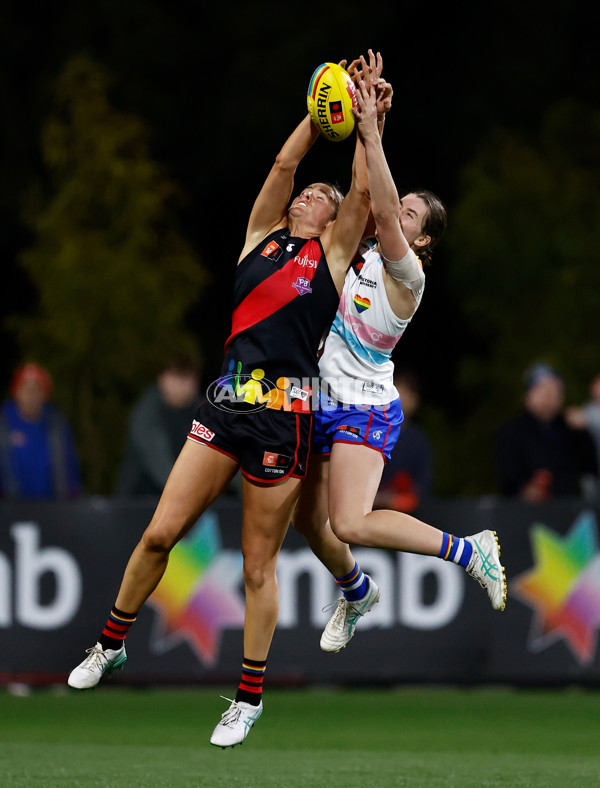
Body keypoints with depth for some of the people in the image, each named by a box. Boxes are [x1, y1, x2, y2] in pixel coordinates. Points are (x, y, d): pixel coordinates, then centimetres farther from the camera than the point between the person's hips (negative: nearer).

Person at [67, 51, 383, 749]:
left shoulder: (331, 252, 9)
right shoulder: (262, 237, 16)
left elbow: (363, 189, 0)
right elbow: (285, 161, 11)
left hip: (283, 415, -3)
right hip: (226, 402, 3)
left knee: (258, 566, 1)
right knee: (159, 533, 1)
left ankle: (249, 698, 11)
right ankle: (110, 645, 20)